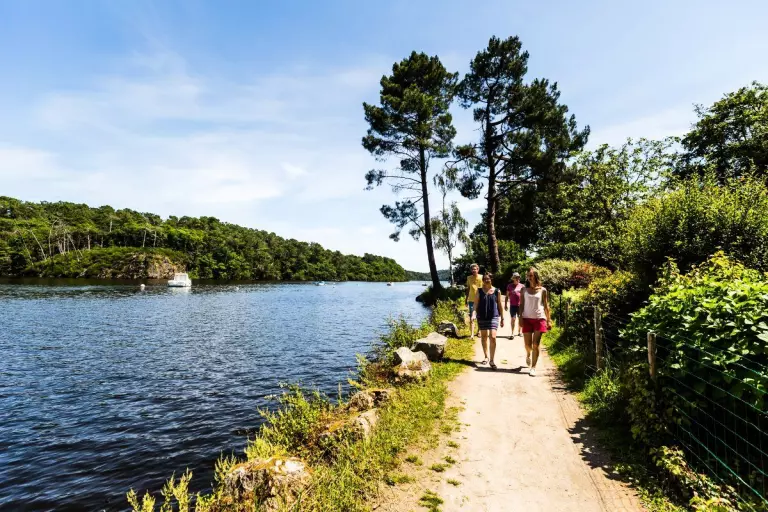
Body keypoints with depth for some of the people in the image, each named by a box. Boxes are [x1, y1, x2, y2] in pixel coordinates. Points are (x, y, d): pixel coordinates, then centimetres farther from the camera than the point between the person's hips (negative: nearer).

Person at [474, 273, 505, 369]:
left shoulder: (497, 291, 1)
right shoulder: (479, 291, 2)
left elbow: (499, 305, 6)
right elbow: (476, 305, 4)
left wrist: (502, 318, 8)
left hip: (493, 317, -1)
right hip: (482, 317, 2)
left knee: (493, 337, -13)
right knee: (483, 337, 13)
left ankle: (492, 360, -5)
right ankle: (486, 357, 31)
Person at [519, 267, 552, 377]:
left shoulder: (542, 290, 3)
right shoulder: (524, 289, 5)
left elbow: (546, 306, 6)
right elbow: (521, 305, 5)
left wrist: (549, 320, 2)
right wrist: (520, 318, -3)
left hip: (539, 319, -1)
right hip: (527, 319, 1)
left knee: (536, 345, -3)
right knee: (527, 344, 4)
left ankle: (533, 367, 4)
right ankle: (528, 355, 40)